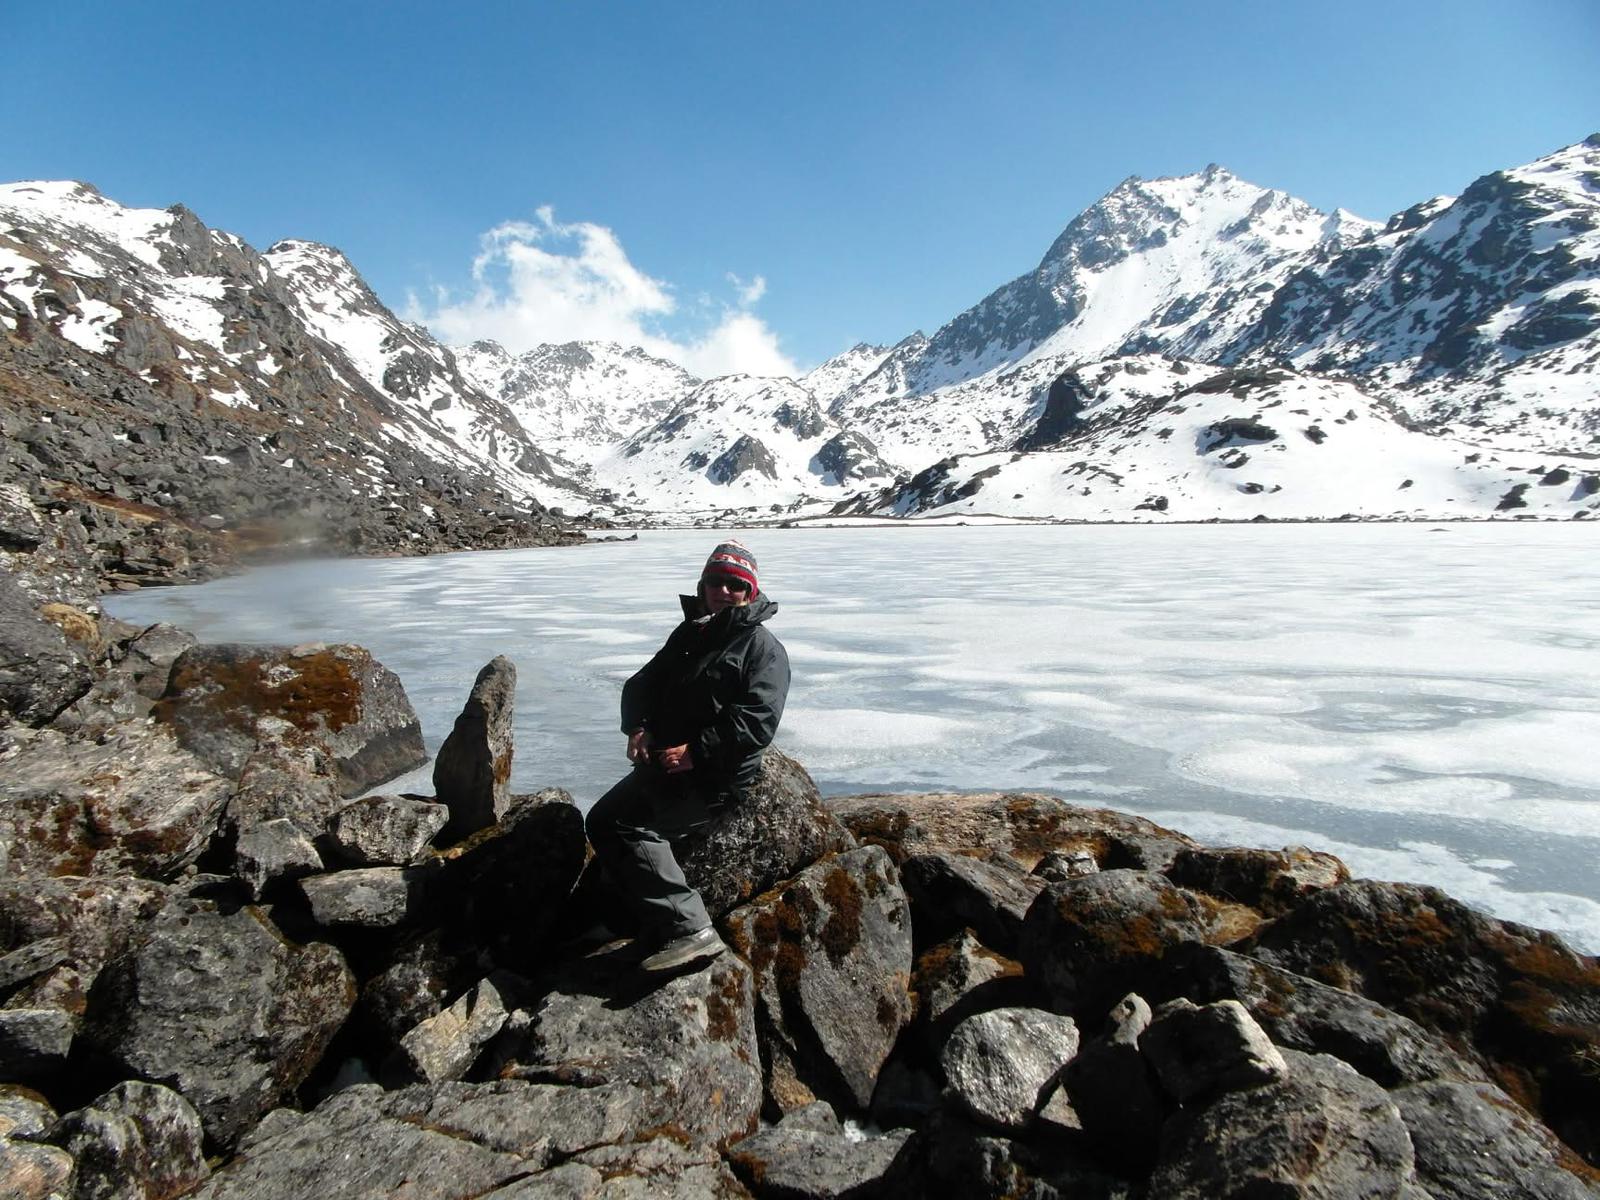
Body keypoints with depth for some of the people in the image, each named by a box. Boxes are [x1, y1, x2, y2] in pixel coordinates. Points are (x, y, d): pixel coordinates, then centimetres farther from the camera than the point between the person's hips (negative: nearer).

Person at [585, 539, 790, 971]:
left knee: (636, 827, -23)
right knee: (601, 821, 0)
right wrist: (638, 727, -5)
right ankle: (660, 923, 1)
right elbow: (643, 683, 16)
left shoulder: (763, 648, -6)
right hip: (665, 760, 9)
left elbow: (756, 722, -19)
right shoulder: (688, 634, 17)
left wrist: (696, 751, -23)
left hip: (718, 775, -8)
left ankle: (689, 929, -20)